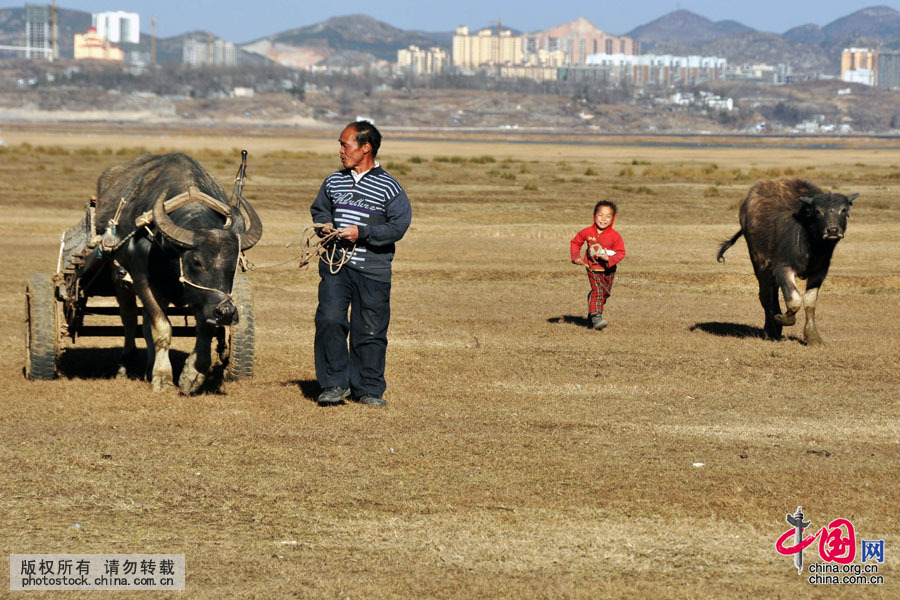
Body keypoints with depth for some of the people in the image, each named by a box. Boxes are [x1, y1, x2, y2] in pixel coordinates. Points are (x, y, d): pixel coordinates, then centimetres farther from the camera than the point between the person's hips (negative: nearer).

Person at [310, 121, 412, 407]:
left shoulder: (388, 187, -2)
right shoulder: (333, 182, 13)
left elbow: (399, 225, -8)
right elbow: (318, 210, 27)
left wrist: (362, 233, -16)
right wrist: (325, 225, 4)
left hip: (372, 270, -3)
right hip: (335, 265, 3)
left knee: (370, 330, 2)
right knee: (329, 319, -13)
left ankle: (368, 389, 15)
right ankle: (336, 384, -4)